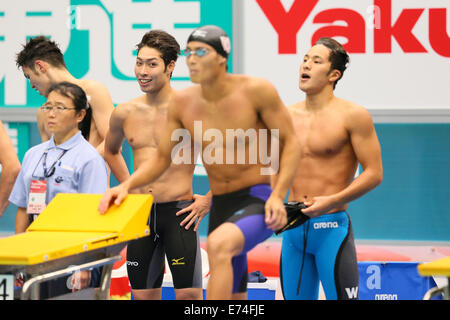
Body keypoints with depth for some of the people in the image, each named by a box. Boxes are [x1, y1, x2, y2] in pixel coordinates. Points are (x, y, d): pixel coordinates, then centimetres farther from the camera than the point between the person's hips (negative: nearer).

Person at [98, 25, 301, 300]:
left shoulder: (256, 91, -13)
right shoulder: (183, 103, 1)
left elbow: (290, 143, -7)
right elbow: (161, 158, 9)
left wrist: (278, 195, -19)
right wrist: (126, 185, -8)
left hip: (257, 202, -6)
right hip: (220, 206, 6)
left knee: (218, 245, -37)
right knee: (233, 295, 15)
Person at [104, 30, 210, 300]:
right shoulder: (124, 113, 5)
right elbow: (111, 151, 28)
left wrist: (209, 199, -5)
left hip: (179, 211, -5)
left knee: (189, 294, -7)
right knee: (143, 294, 8)